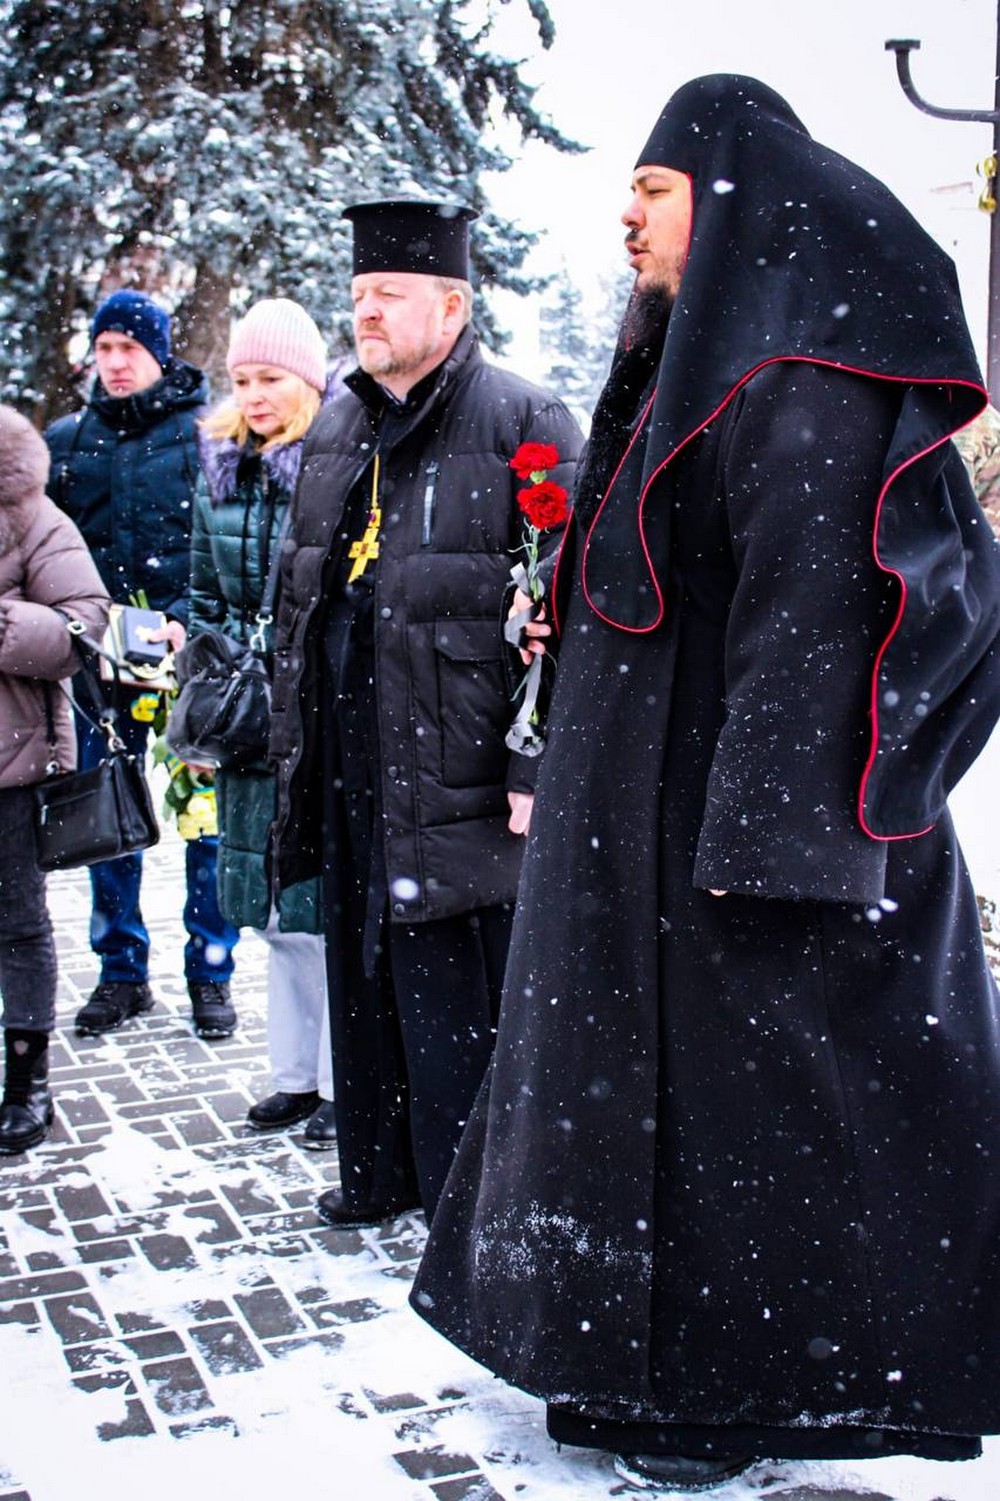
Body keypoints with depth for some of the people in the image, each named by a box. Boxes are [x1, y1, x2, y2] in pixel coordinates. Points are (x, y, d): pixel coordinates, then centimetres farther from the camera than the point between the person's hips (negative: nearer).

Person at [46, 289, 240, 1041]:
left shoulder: (199, 433, 0)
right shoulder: (68, 439, 12)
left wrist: (188, 621, -17)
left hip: (188, 651, -3)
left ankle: (210, 973, 12)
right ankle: (122, 972, 19)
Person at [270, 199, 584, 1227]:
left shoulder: (524, 425, -7)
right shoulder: (336, 431, 16)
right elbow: (298, 592, 21)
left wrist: (541, 766, -18)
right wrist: (292, 739, 18)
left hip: (458, 766, -7)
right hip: (351, 765, 7)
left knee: (457, 987, -1)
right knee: (363, 970, 16)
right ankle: (380, 1172, 32)